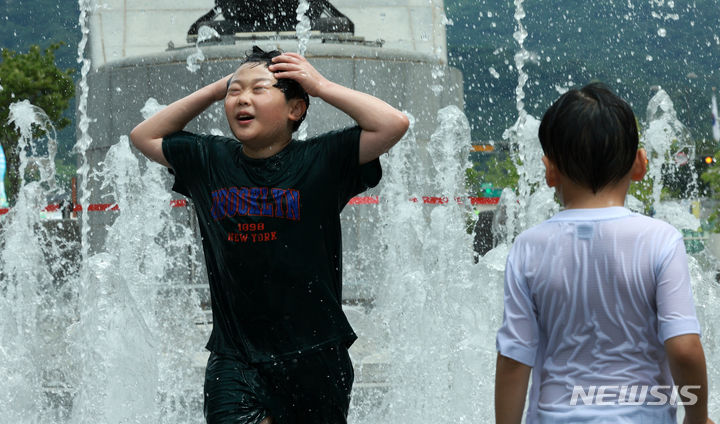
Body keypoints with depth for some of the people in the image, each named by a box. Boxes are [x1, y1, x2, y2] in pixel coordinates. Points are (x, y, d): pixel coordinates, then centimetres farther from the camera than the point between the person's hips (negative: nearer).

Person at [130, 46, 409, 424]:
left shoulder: (321, 160, -4)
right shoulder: (209, 161, 7)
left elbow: (394, 124, -14)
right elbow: (144, 136, 22)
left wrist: (321, 86, -6)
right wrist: (213, 91, 12)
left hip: (313, 355, -1)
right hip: (235, 357, 2)